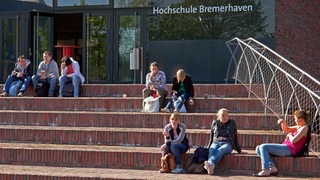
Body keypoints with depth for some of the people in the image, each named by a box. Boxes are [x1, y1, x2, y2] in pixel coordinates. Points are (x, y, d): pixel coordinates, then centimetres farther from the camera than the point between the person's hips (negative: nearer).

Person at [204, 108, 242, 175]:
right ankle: (210, 167, -65)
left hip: (227, 144, -2)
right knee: (211, 151, -36)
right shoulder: (215, 123, 18)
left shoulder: (232, 123, 15)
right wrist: (208, 148, 21)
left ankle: (210, 163, -69)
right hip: (216, 143, 2)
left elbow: (235, 137, 19)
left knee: (220, 151, -39)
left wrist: (238, 149, 18)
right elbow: (211, 137, 25)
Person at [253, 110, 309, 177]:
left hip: (289, 149, -11)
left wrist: (290, 135, 3)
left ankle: (265, 171, -22)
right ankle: (273, 168, -7)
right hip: (285, 146, 11)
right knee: (258, 149, 3)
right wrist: (283, 122, 14)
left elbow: (293, 140, -19)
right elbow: (286, 129, 34)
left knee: (263, 147, -20)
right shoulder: (298, 127, 20)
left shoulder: (304, 128, -9)